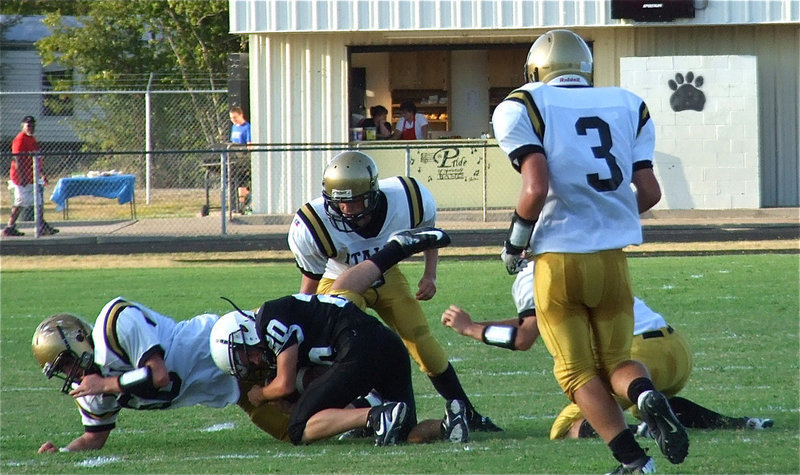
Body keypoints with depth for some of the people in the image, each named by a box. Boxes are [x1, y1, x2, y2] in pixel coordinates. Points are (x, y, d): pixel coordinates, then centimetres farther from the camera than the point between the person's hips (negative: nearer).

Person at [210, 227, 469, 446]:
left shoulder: (271, 318, -2)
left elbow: (286, 385, -3)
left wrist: (260, 395, 16)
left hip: (361, 351, -10)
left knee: (300, 430, -7)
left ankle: (378, 417, -25)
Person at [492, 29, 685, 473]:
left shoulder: (523, 108, -3)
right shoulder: (627, 106, 10)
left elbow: (536, 189, -15)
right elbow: (649, 193, 6)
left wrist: (514, 243, 1)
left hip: (558, 257, -3)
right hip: (612, 258, 3)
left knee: (578, 371, 9)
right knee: (615, 357, 18)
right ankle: (647, 395, -16)